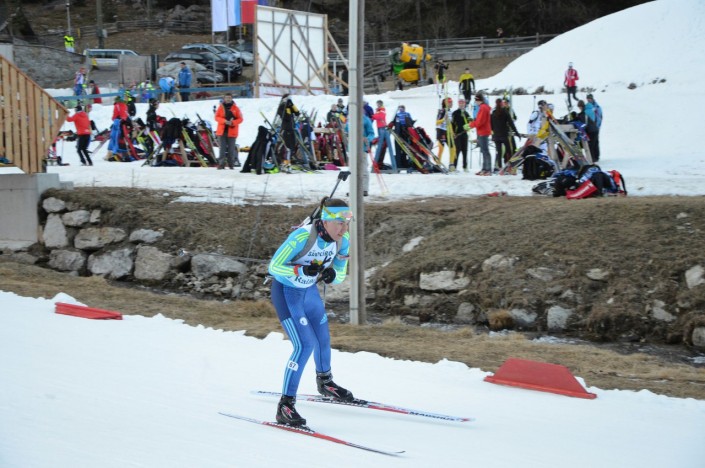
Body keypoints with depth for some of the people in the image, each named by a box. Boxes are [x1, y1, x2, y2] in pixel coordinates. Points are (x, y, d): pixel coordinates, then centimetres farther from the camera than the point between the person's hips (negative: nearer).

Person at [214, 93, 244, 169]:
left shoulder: (235, 108, 3)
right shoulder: (221, 107, 6)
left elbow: (240, 119, 2)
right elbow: (217, 117, 2)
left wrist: (232, 122, -16)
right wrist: (225, 121, -15)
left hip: (232, 131, 0)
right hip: (222, 131, 1)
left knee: (231, 149, 3)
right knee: (222, 148, -2)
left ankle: (231, 163, 10)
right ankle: (221, 164, -2)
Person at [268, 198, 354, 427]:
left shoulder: (342, 242, -11)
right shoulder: (302, 236, -31)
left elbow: (340, 275, 1)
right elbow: (273, 266, -25)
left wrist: (332, 274, -22)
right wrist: (303, 270, -37)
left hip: (310, 291, 7)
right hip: (286, 292, -7)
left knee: (323, 338, 23)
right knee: (305, 345, -18)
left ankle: (325, 382, 52)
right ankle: (285, 406, -11)